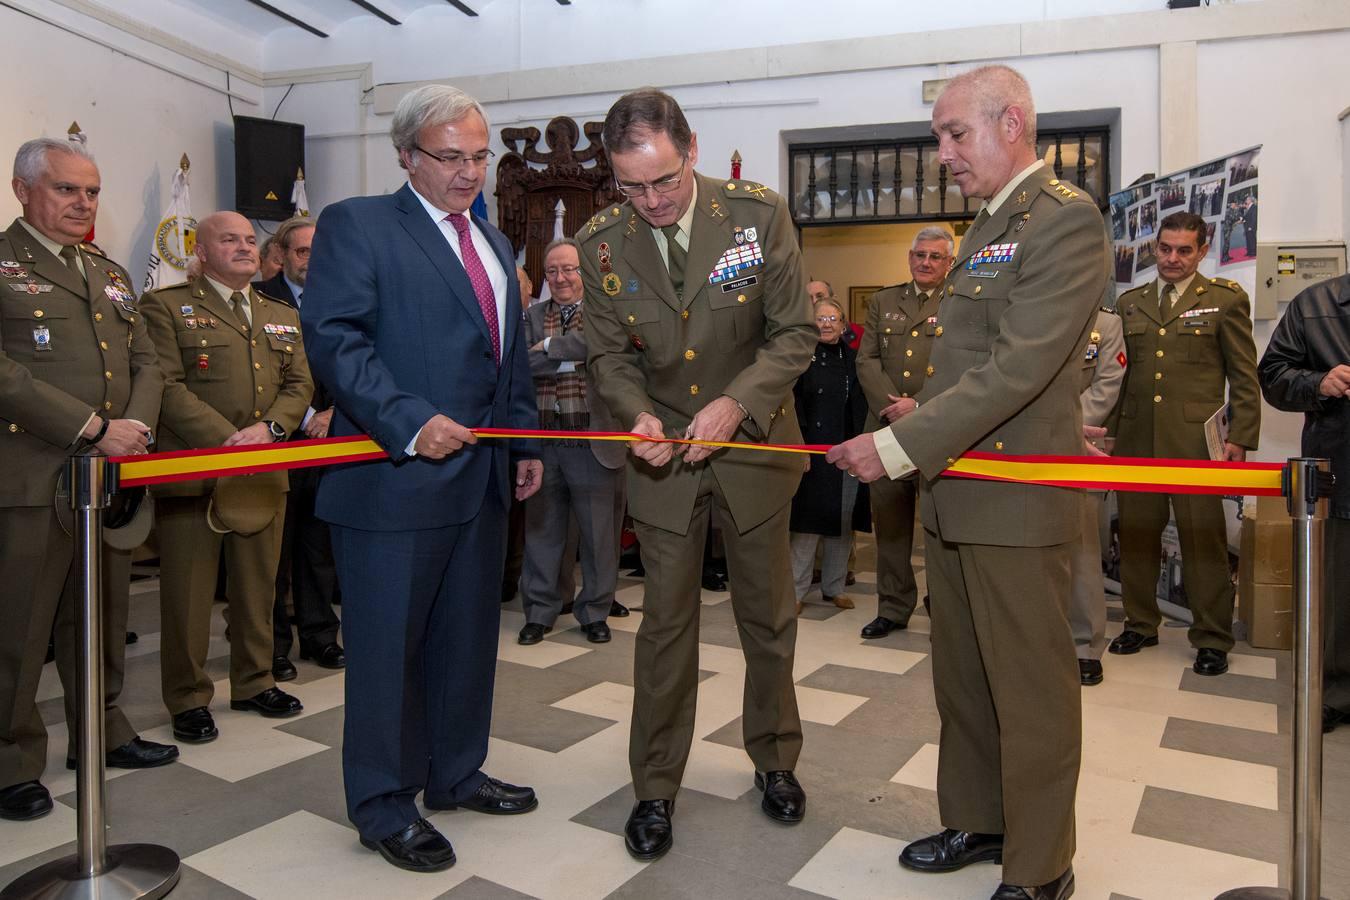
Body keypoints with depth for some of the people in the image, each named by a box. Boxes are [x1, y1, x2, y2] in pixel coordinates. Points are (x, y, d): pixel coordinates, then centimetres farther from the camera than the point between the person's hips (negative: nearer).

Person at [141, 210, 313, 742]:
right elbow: (168, 387, -9)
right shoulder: (166, 307, 1)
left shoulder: (283, 316, 18)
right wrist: (228, 440, -18)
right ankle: (188, 699, 16)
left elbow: (300, 384, 10)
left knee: (258, 589, 12)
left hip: (265, 473, 5)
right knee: (188, 593, 3)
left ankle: (254, 683, 27)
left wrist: (269, 427, -10)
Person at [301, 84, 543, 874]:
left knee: (468, 637, 16)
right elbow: (333, 336, -15)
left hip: (482, 476, 8)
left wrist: (526, 442, 15)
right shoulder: (357, 225, -4)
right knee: (388, 646, 4)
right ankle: (384, 807, 20)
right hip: (396, 476, -7)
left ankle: (456, 773, 34)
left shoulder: (494, 242, 19)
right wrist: (409, 422, -23)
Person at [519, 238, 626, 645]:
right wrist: (574, 358, -12)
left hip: (594, 445, -2)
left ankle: (594, 611, 25)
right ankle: (540, 610, 27)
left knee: (598, 534, 7)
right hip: (543, 442, 3)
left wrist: (551, 346, -10)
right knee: (542, 530, 12)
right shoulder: (533, 316, 10)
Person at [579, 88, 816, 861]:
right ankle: (656, 788, 25)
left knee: (769, 617, 14)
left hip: (755, 444, 0)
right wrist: (639, 415, -20)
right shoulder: (601, 242, -9)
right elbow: (609, 354, 0)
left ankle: (775, 761, 37)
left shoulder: (759, 213, -14)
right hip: (663, 455, 1)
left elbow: (796, 333, -11)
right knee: (666, 624, 8)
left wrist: (735, 402, -25)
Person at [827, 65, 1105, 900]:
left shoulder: (1066, 219, -13)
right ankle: (977, 822, 36)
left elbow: (1018, 367, -23)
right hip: (953, 493, 9)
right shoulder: (989, 226, 17)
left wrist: (899, 445, -23)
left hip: (1017, 499, -9)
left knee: (1031, 690, 5)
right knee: (962, 676, 18)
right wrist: (923, 425, 9)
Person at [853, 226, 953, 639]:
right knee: (889, 521, 9)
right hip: (886, 428, 4)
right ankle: (893, 607, 20)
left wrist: (920, 406, -16)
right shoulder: (883, 302, 15)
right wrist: (891, 406, -8)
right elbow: (867, 360, 6)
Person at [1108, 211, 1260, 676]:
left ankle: (1212, 638, 12)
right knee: (1136, 533, 10)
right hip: (1135, 440, 4)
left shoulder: (1225, 299, 4)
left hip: (1195, 438, -4)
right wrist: (1111, 431, 9)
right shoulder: (1130, 303, 15)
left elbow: (1244, 377, 1)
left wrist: (1240, 438, -6)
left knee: (1203, 538, 0)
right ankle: (1140, 624, 24)